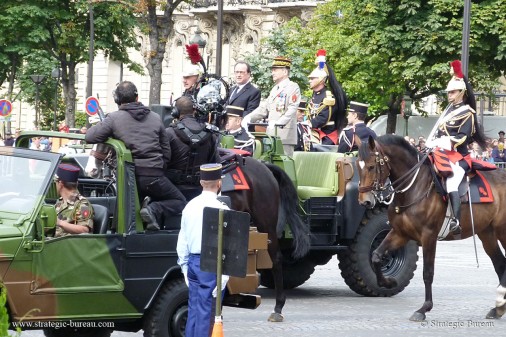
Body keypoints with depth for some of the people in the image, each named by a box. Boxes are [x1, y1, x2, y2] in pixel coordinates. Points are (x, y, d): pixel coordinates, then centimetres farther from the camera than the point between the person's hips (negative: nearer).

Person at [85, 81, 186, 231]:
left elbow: (89, 137, -4)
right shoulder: (155, 118, 11)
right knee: (180, 201, 17)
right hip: (154, 176, -1)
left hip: (129, 177, 1)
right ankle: (155, 210, -14)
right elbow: (166, 151, 14)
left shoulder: (114, 118, 0)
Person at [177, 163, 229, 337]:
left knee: (194, 308, 13)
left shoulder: (190, 206, 8)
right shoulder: (220, 208, -12)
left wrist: (184, 265, 22)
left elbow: (182, 240, 14)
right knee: (206, 310, -4)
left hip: (193, 261, 7)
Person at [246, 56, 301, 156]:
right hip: (271, 135, 8)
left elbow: (292, 110, -17)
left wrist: (278, 123, -31)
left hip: (285, 136, -8)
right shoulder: (275, 89, 23)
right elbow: (264, 108, 19)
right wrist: (249, 117, 4)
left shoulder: (293, 87, -4)